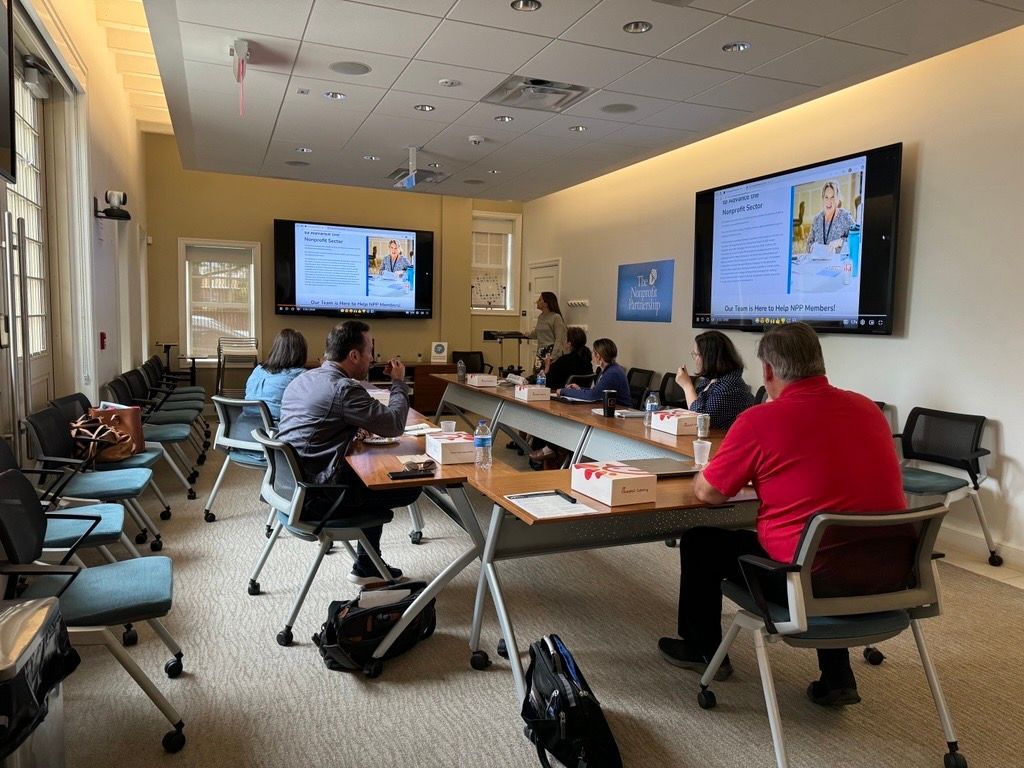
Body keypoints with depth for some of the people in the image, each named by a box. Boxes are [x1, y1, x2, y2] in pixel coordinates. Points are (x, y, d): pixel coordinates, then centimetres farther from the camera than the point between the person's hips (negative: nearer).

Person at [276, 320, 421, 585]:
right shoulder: (343, 389, -20)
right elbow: (394, 424, -17)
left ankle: (369, 565, 31)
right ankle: (366, 565, 23)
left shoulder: (303, 379, 11)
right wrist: (399, 383, -2)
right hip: (315, 497, -10)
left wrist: (355, 432, 11)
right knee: (411, 486, 1)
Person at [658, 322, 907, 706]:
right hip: (885, 580, 6)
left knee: (700, 541, 16)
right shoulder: (869, 409, 4)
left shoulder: (759, 421, -15)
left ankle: (702, 649, 37)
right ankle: (837, 677, 35)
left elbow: (708, 493, -4)